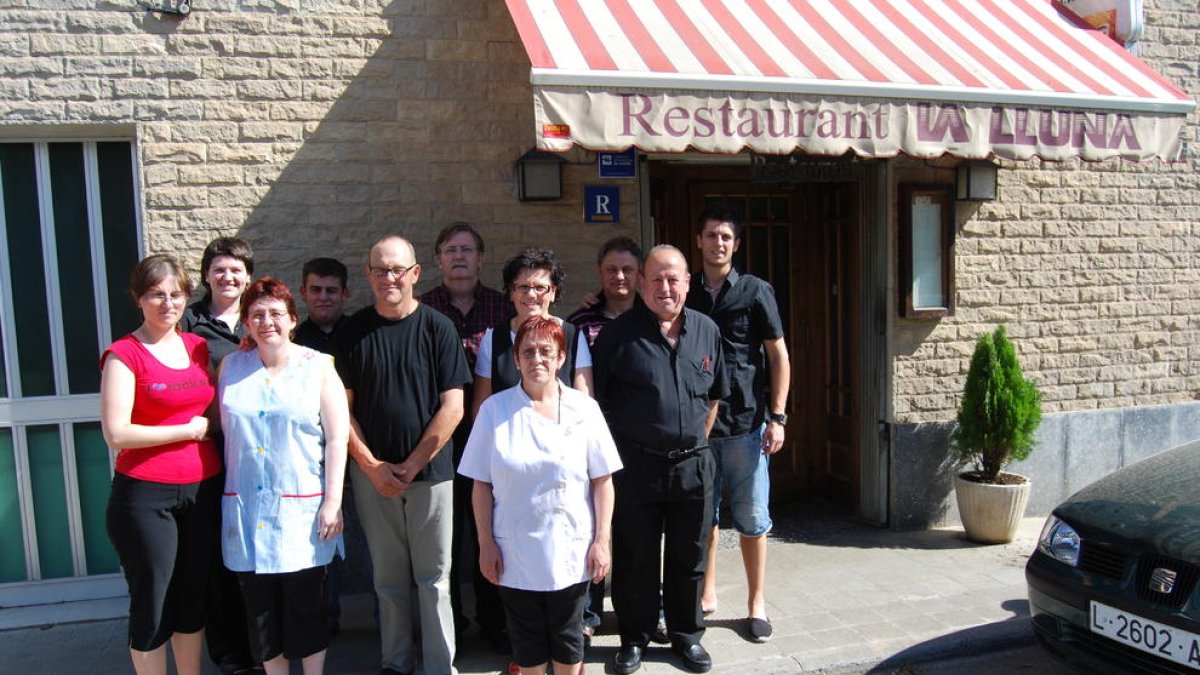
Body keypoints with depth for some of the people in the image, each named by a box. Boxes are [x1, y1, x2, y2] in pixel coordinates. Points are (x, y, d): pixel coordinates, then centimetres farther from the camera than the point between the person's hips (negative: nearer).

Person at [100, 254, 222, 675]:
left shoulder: (199, 347, 8)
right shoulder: (123, 355, -8)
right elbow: (116, 434, -17)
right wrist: (190, 429, -12)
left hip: (203, 489, 5)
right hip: (146, 495, -5)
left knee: (194, 596, 16)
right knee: (152, 605, 6)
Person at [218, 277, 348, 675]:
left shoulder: (318, 367, -2)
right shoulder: (231, 367, 7)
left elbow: (337, 438, -5)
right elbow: (223, 433, 9)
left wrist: (332, 501, -9)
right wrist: (229, 495, 4)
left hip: (302, 507, -3)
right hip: (246, 509, 3)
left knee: (306, 604, 5)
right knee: (259, 608, 10)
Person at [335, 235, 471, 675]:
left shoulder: (437, 328, -5)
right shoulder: (353, 331, 2)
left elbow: (452, 408, -7)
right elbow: (343, 408, 2)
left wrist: (410, 465, -9)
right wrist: (372, 466, -6)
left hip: (430, 471, -2)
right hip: (371, 471, 2)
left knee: (434, 577, 5)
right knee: (388, 576, 12)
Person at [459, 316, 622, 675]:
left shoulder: (584, 409, -4)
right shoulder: (494, 410, -3)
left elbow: (602, 480, -2)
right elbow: (482, 484, 0)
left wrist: (602, 540, -4)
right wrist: (486, 544, -2)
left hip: (571, 551, 0)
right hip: (515, 553, 0)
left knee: (568, 636, 15)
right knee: (527, 639, 15)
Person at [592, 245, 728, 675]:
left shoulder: (706, 330, 6)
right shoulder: (618, 333, -7)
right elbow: (597, 400, -4)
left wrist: (697, 442, 12)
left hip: (692, 464, 3)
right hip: (635, 464, -3)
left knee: (688, 558, 15)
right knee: (635, 558, 9)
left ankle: (686, 635, 33)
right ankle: (634, 637, 27)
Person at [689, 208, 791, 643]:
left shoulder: (756, 292, 0)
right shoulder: (686, 293, 7)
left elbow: (779, 355, 0)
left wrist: (777, 417, -7)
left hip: (746, 423, -2)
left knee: (751, 517, 5)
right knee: (703, 514, 12)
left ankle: (757, 603, 20)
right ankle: (706, 593, 28)